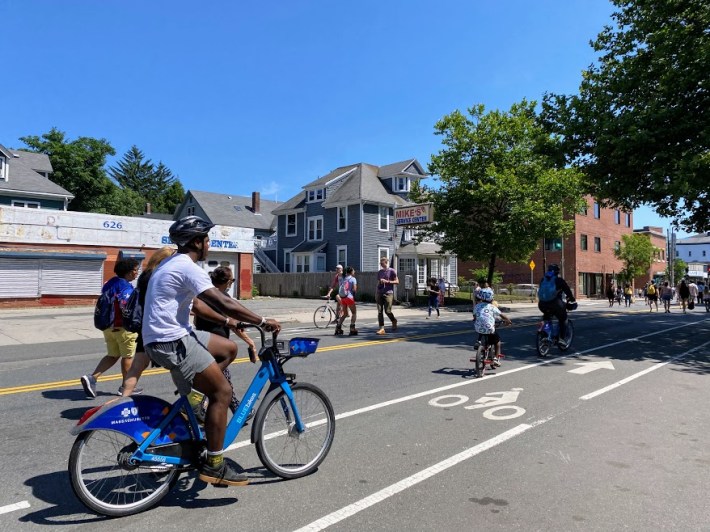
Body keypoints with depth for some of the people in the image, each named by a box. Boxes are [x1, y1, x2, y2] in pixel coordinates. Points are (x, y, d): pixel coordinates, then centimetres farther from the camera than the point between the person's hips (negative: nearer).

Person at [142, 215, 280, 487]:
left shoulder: (174, 264, 16)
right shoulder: (188, 268, -16)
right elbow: (224, 303, -23)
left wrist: (225, 320, 24)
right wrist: (262, 321, -17)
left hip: (171, 334, 10)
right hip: (171, 342, -10)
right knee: (223, 391, -8)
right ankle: (214, 465, -2)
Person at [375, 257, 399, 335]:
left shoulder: (392, 271, -1)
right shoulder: (379, 272, 14)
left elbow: (397, 282, -3)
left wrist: (387, 281, -14)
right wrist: (376, 293, 14)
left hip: (388, 293, -5)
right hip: (379, 293, 5)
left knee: (387, 311, -7)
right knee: (379, 311, -2)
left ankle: (394, 321, 24)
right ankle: (381, 328, 1)